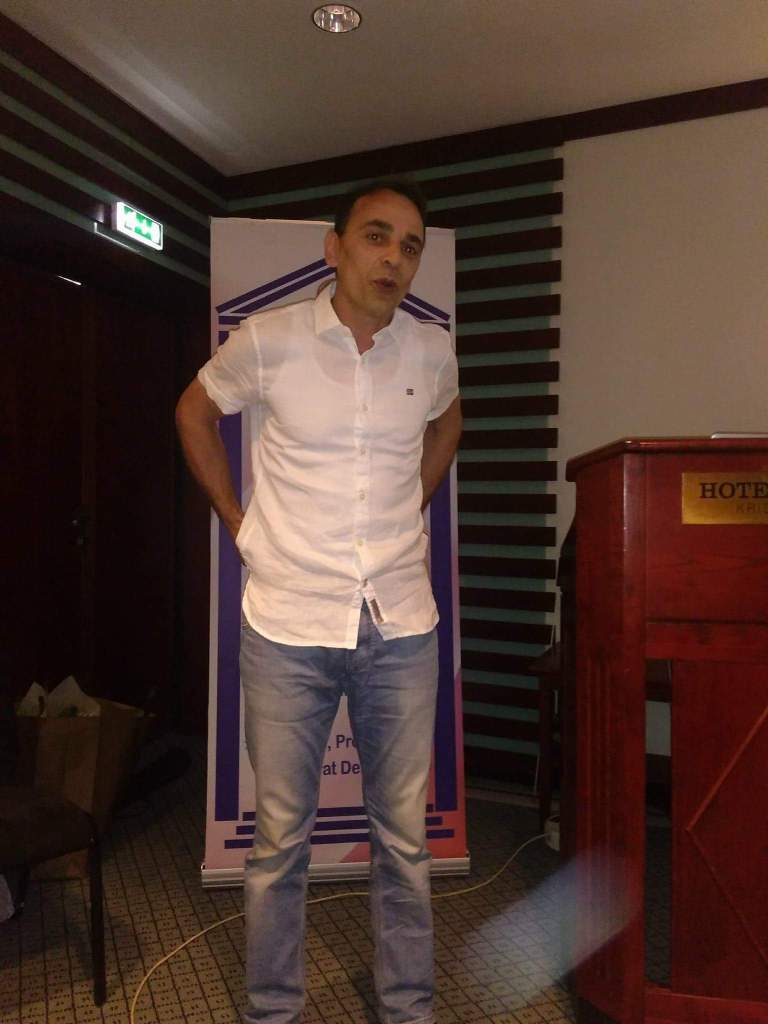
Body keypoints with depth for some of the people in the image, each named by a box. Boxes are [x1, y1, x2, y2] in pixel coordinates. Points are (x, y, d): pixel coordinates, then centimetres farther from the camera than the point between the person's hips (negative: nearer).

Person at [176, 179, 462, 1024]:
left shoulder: (431, 351, 2)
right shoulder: (267, 342, -5)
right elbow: (194, 414, 11)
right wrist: (238, 522, 4)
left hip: (402, 629, 3)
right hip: (288, 629, -2)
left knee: (404, 838, 15)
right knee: (280, 840, 11)